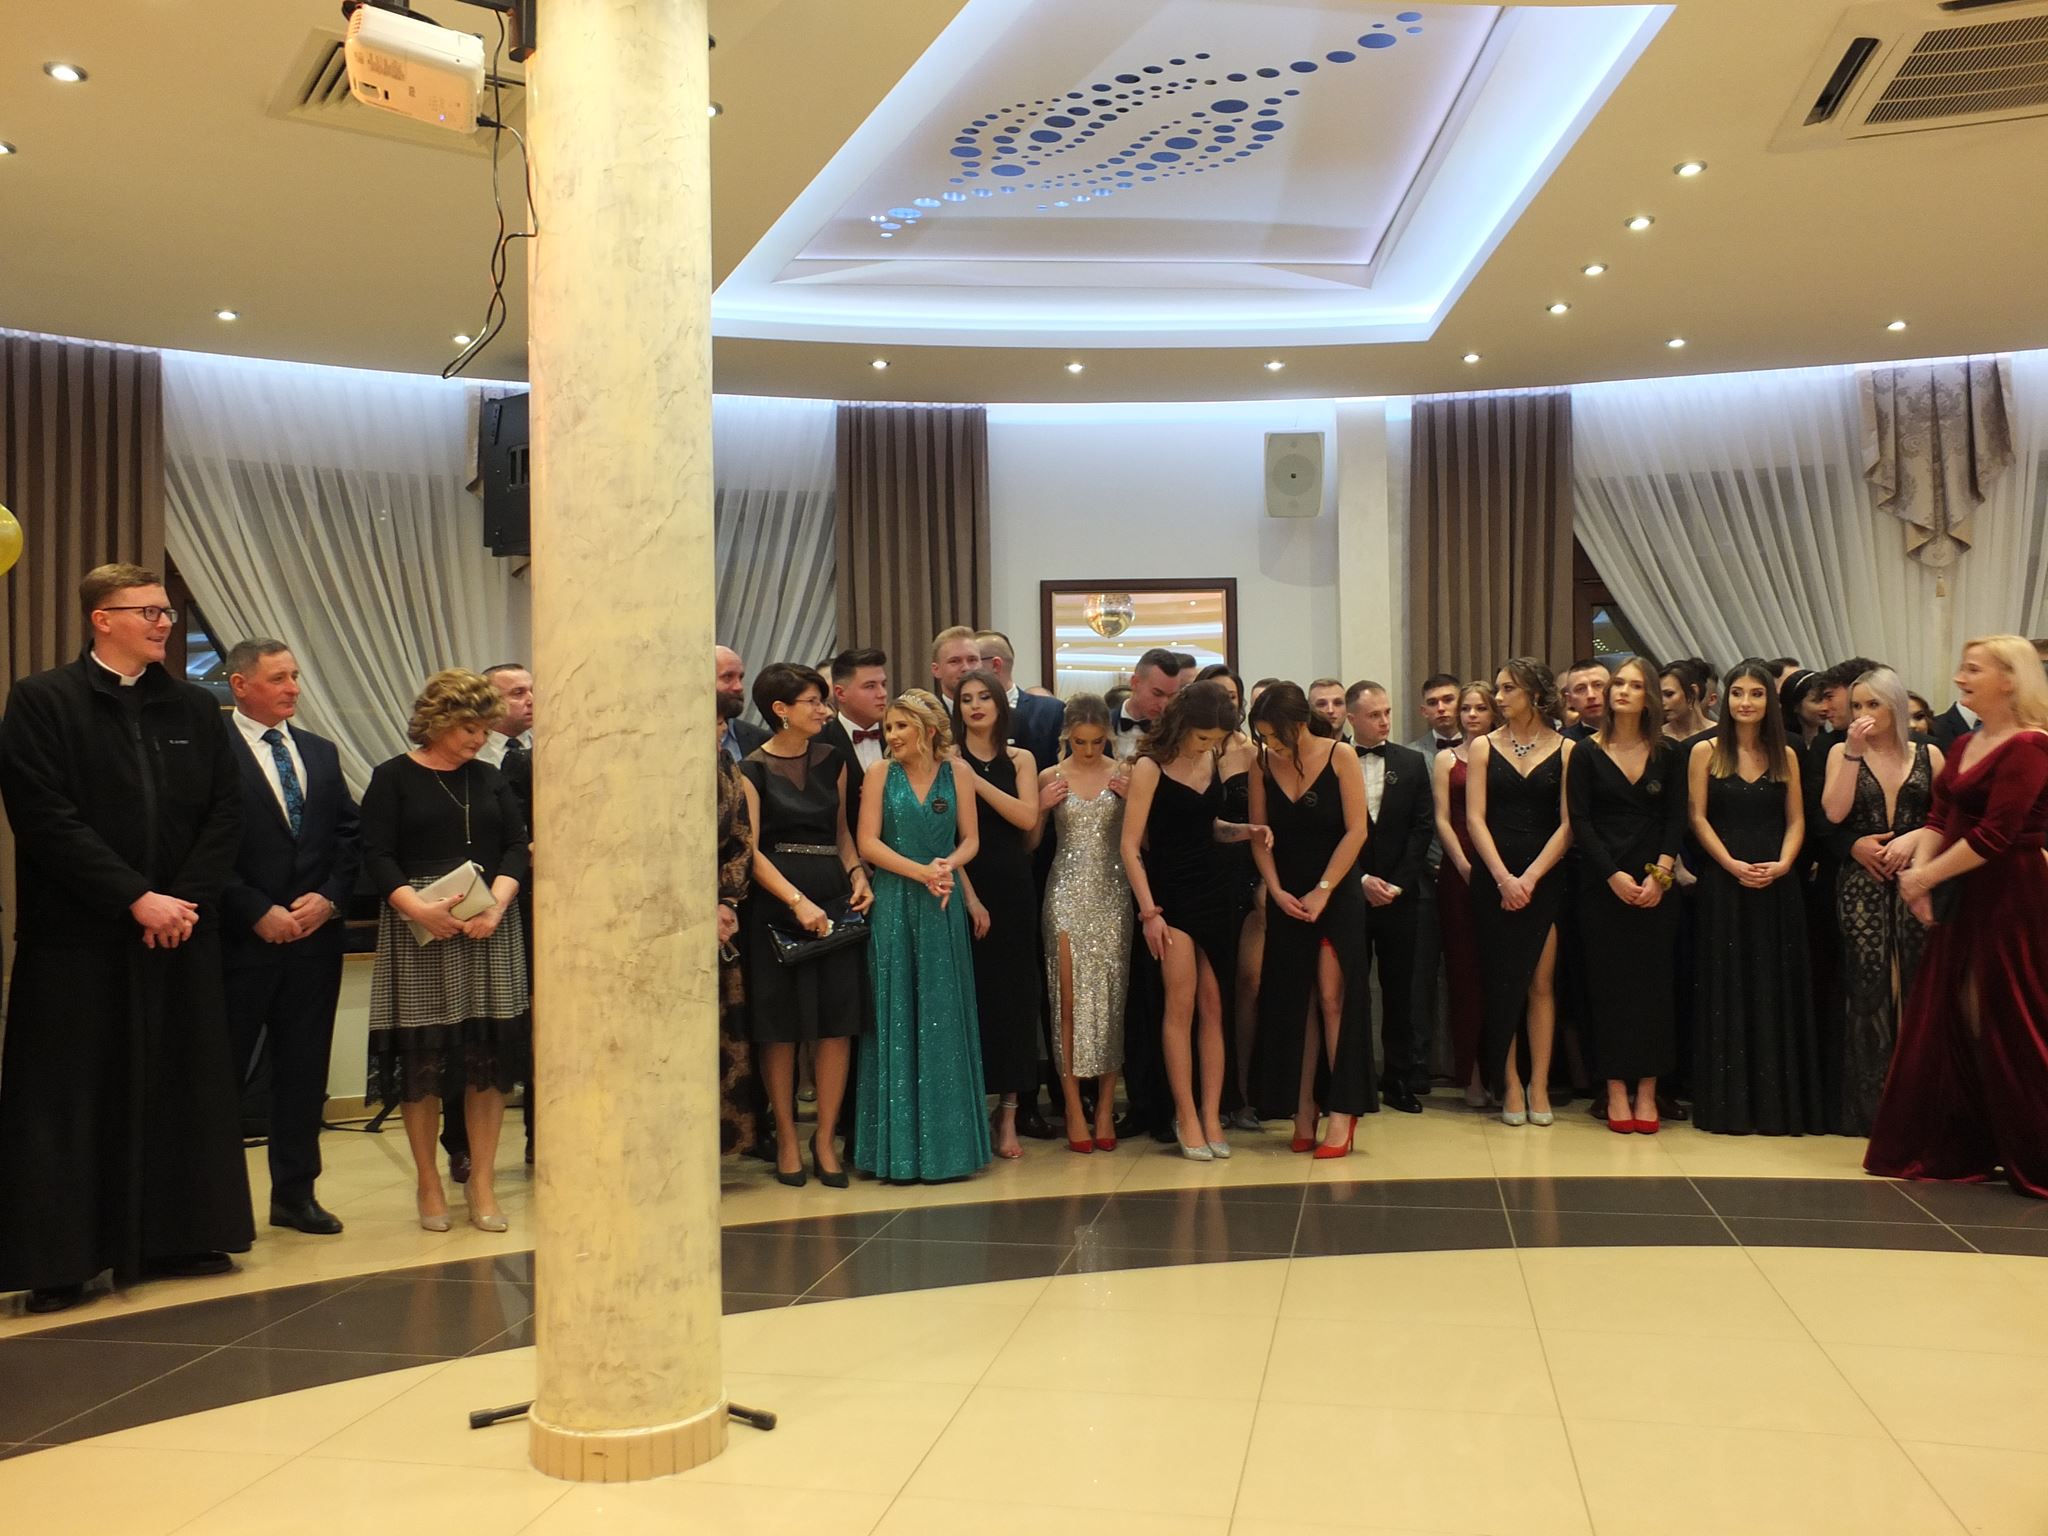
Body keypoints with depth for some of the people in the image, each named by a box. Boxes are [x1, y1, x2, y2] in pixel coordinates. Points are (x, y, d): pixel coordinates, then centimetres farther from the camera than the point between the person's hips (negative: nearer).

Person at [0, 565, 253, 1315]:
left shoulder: (195, 707, 10)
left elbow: (226, 811, 6)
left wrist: (186, 899, -8)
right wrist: (136, 900, -16)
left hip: (182, 927, 5)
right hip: (78, 936, -4)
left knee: (184, 1088, 9)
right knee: (72, 1097, 1)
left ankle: (180, 1237, 19)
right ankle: (61, 1262, 9)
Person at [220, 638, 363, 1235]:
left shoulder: (320, 752, 13)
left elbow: (349, 834, 13)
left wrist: (329, 898, -2)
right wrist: (259, 912, -13)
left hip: (315, 934, 6)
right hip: (242, 939, -5)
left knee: (304, 1069, 10)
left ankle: (295, 1194, 20)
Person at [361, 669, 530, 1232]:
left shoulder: (490, 779, 12)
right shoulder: (393, 778, 1)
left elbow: (517, 846, 5)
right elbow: (376, 856, -6)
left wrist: (498, 900, -13)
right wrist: (417, 908, -21)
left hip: (491, 927, 3)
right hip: (418, 929, -3)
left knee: (490, 1054, 1)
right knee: (421, 1056, 1)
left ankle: (482, 1181, 10)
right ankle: (429, 1182, 14)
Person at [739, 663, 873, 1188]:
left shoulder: (832, 760, 12)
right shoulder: (754, 769, -3)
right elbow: (750, 849, -9)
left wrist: (857, 874, 2)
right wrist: (798, 901, -19)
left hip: (834, 899, 4)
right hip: (776, 903, -4)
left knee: (837, 1022, 2)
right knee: (781, 1025, 1)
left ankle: (825, 1138, 13)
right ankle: (786, 1138, 14)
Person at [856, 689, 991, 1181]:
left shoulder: (957, 771, 5)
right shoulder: (881, 773, 2)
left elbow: (970, 839, 4)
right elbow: (868, 842, -4)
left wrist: (948, 864, -16)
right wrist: (921, 872, -14)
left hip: (943, 905, 1)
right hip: (893, 903, -1)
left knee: (943, 1017, 4)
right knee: (896, 1018, 1)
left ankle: (946, 1142, 13)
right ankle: (900, 1146, 8)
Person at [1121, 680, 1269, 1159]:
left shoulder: (1210, 760, 8)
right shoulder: (1151, 766, -10)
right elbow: (1130, 845, -11)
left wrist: (1244, 831, 2)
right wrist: (1148, 911, -15)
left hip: (1211, 892, 6)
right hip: (1169, 894, -6)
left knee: (1212, 1006, 4)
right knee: (1180, 1004, -8)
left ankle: (1211, 1115, 8)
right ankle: (1186, 1117, 0)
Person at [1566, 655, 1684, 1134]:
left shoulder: (1669, 753, 6)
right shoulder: (1587, 753, 2)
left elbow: (1676, 819, 3)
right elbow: (1580, 821, -3)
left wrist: (1660, 874, -10)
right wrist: (1613, 875, -12)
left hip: (1656, 885, 1)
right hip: (1602, 883, -1)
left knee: (1652, 982, 1)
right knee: (1609, 983, 0)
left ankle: (1646, 1091, 7)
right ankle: (1616, 1091, 5)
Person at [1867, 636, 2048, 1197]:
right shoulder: (1964, 746, 13)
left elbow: (1993, 836, -20)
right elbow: (1939, 820, 9)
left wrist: (1925, 878, -14)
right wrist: (1918, 870, -8)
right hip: (1959, 899, 9)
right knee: (1950, 1020, 10)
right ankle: (1961, 1148, 20)